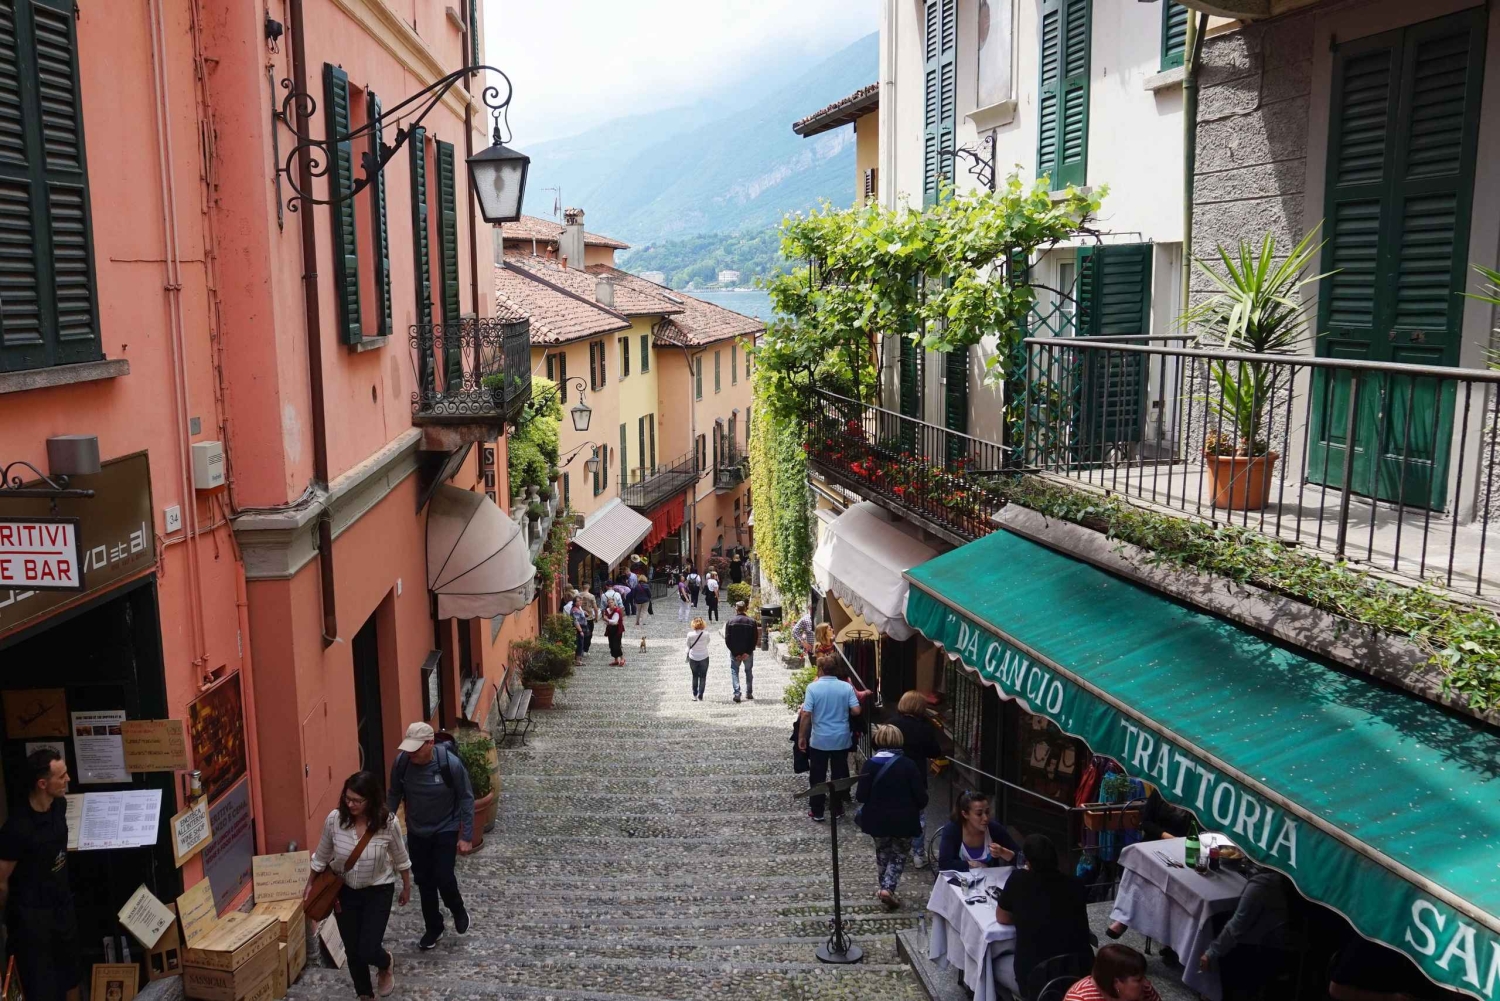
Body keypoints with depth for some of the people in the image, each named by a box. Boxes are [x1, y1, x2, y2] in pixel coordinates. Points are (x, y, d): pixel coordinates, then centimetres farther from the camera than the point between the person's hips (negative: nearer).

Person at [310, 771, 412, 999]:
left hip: (378, 891, -2)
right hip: (344, 890, 2)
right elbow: (321, 856, -1)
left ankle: (386, 964, 31)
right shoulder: (334, 819, -20)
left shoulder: (388, 823, -25)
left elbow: (400, 858, -8)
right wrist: (311, 885, 8)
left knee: (367, 951, -7)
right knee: (352, 950, 12)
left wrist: (406, 888, 4)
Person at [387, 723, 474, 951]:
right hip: (417, 832, 3)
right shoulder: (402, 762, -18)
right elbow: (394, 795, 1)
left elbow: (466, 799, -16)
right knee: (424, 881, 11)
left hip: (446, 830, -3)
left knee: (443, 877, -10)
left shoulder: (451, 763, -27)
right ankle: (433, 928, 31)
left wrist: (467, 837, -14)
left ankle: (459, 911, 22)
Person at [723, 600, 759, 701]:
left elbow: (727, 639, -9)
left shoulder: (730, 621, -7)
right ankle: (749, 693, 20)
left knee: (734, 670, 10)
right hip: (748, 652, 1)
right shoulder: (752, 621, -5)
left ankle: (737, 692, -4)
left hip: (734, 652, -1)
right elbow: (755, 639, -8)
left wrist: (735, 653, -6)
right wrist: (748, 652, -8)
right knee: (749, 671, 18)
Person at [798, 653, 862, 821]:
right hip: (842, 739, 2)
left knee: (817, 776, 9)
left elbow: (805, 714, -14)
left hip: (819, 740, -2)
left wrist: (801, 737, -4)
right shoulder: (847, 687, -5)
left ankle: (817, 811, 15)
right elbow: (856, 711, -7)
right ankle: (838, 809, 22)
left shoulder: (813, 687, -11)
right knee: (840, 774, 14)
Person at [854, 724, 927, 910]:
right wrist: (915, 808, 11)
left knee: (883, 852, 23)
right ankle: (888, 888, -4)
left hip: (878, 819, 2)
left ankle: (884, 888, 30)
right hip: (903, 820, -1)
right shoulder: (907, 765, -13)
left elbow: (861, 796, -11)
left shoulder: (870, 764, -11)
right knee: (899, 855, 13)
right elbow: (921, 798, -11)